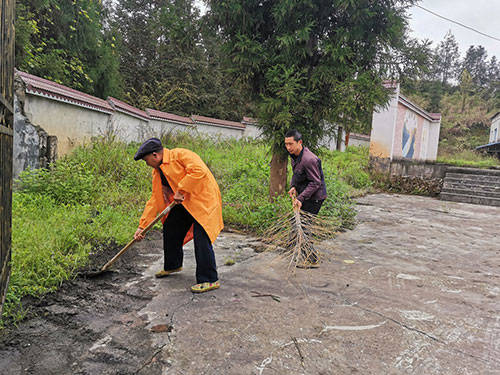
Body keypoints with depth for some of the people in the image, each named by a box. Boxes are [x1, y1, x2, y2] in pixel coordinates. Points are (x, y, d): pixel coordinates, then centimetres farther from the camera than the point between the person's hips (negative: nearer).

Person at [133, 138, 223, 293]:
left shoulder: (180, 154, -15)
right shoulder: (157, 172, 12)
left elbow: (199, 171, -30)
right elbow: (154, 200, 12)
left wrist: (181, 190, -25)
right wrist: (142, 226, 8)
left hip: (203, 200, -9)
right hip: (183, 204, 9)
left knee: (201, 238, -16)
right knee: (169, 230, 15)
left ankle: (210, 280, -6)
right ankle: (172, 266, 39)